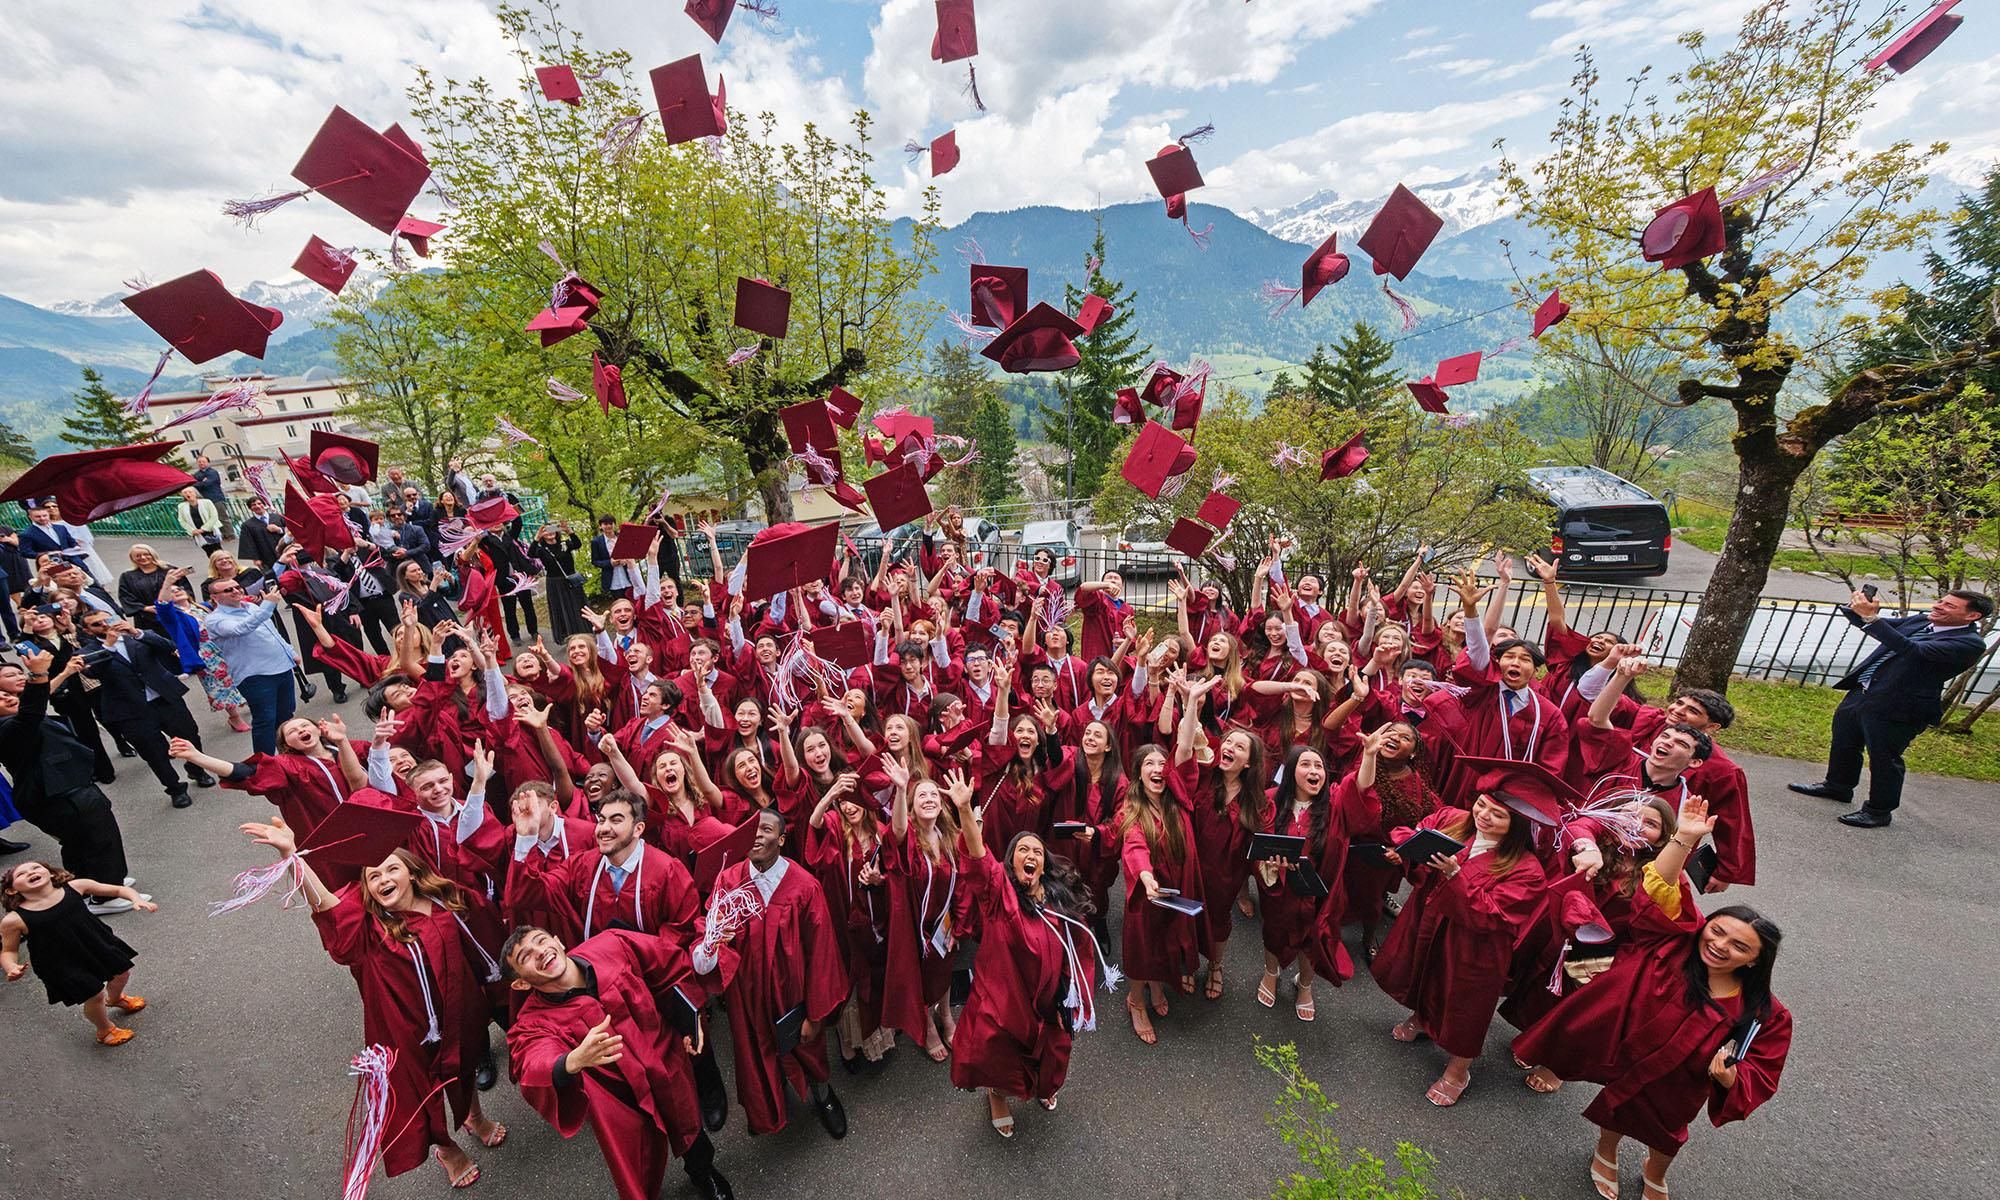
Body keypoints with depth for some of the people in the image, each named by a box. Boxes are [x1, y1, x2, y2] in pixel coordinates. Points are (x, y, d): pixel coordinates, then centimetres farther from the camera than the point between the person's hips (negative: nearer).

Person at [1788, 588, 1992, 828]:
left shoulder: (1970, 643, -15)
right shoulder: (1921, 621, 7)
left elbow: (1911, 650, -30)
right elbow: (1864, 624, 15)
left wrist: (1871, 617, -35)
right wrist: (1858, 608, -8)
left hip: (1896, 708, -8)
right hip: (1860, 694, 8)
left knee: (1883, 759, 4)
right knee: (1843, 744, 22)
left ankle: (1878, 811, 21)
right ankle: (1838, 786, 42)